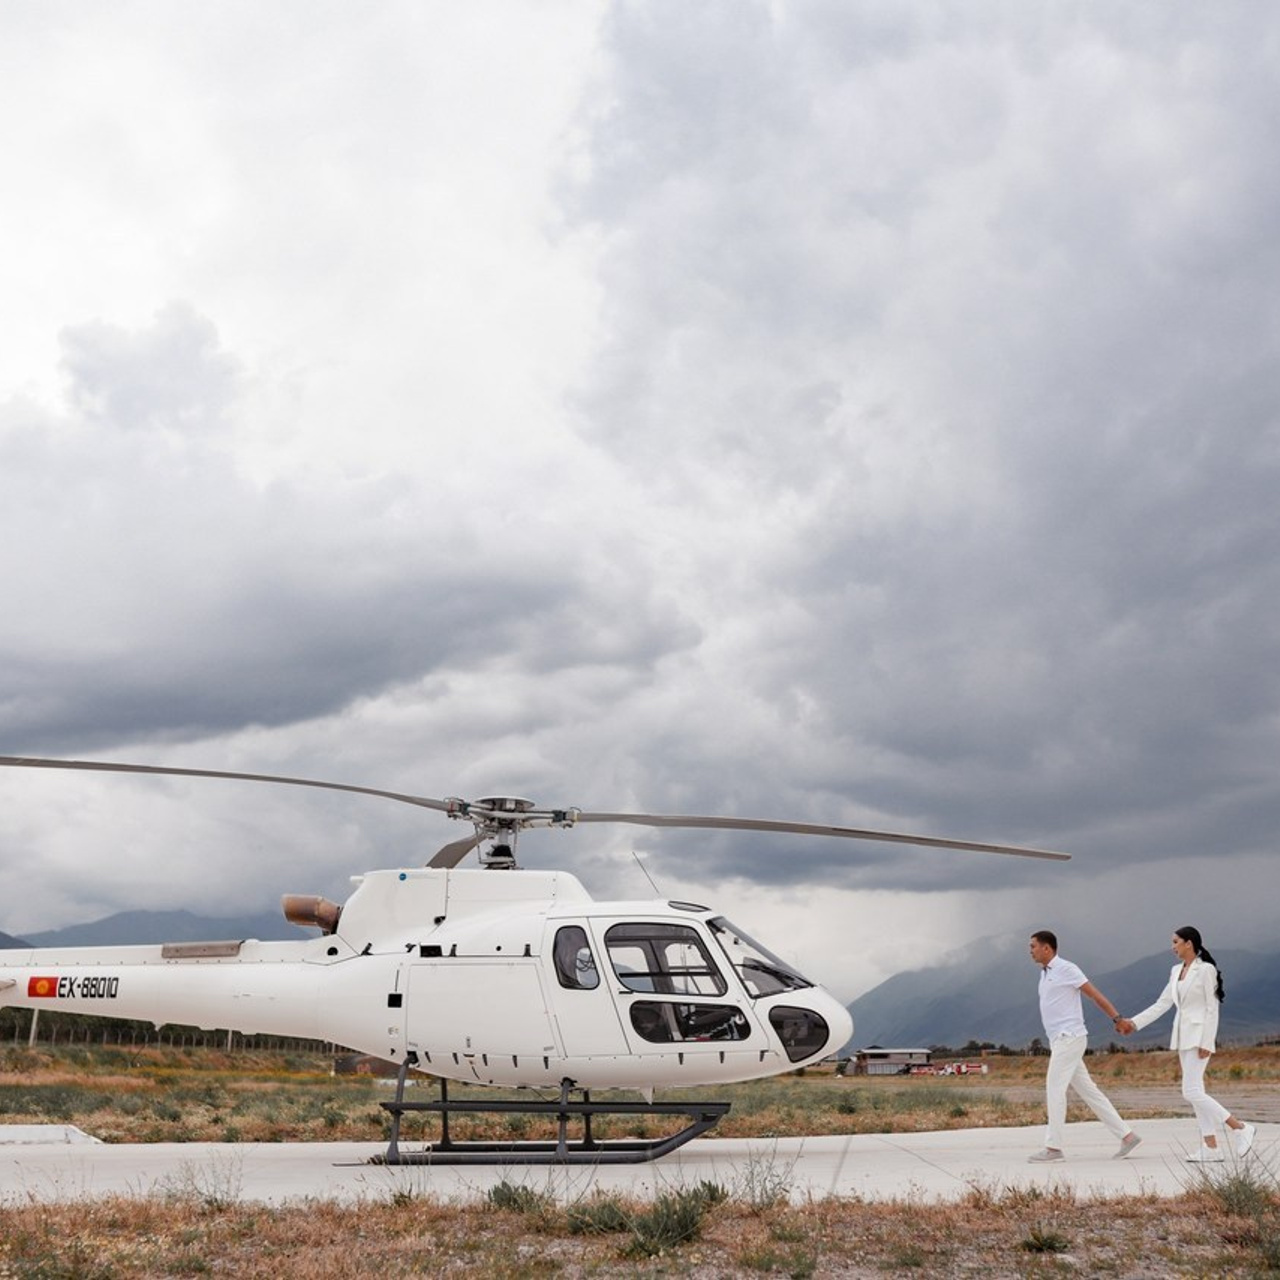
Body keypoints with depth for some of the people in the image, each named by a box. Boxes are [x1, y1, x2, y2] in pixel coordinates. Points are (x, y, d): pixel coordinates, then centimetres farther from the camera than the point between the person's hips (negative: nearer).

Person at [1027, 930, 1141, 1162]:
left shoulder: (1066, 969, -9)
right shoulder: (1045, 973, 17)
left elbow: (1095, 995, -9)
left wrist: (1117, 1019, -10)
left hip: (1069, 1038, -9)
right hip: (1059, 1040, 9)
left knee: (1054, 1088, -10)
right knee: (1088, 1091, 8)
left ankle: (1053, 1147, -7)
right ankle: (1127, 1136, 11)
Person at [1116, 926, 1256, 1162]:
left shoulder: (1205, 970, -10)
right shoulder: (1176, 971, 12)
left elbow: (1212, 1008, -13)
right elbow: (1162, 1005, 13)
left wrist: (1207, 1043, -17)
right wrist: (1133, 1023, 7)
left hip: (1199, 1035, -8)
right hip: (1182, 1036, 8)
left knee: (1191, 1092, -13)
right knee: (1195, 1092, 7)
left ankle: (1240, 1128, -3)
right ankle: (1211, 1147, 10)